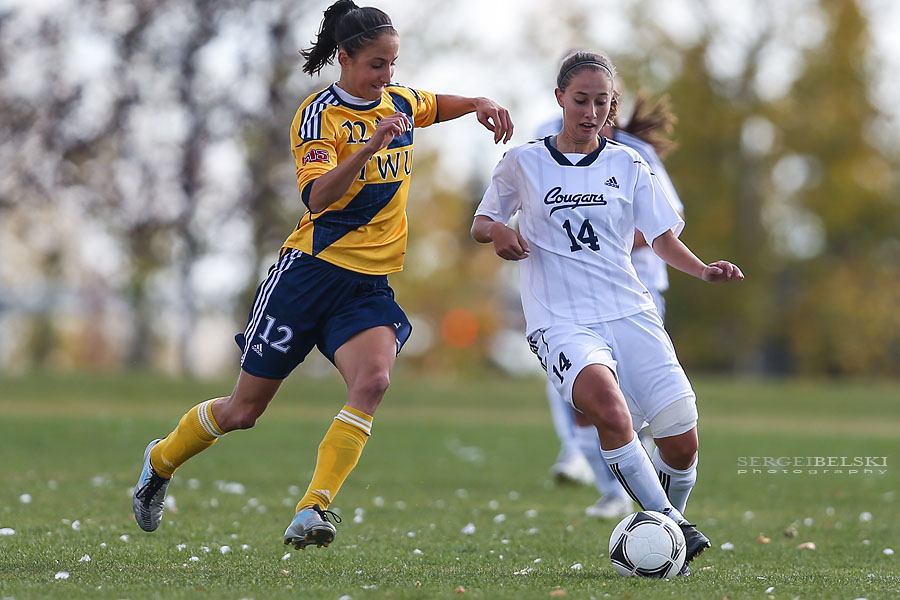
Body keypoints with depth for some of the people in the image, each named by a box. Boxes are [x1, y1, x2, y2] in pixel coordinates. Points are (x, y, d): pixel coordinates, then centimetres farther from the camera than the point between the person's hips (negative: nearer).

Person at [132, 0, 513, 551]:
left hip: (369, 287, 4)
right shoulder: (319, 114, -10)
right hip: (312, 272, -4)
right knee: (244, 409, 5)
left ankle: (313, 510, -28)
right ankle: (161, 461, 33)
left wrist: (480, 105, 14)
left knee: (373, 380, -27)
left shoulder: (401, 102, 9)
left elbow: (437, 105, 34)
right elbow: (317, 197, -24)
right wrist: (371, 146, -36)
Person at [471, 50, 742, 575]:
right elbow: (481, 224, 18)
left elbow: (663, 237, 12)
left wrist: (703, 269, -7)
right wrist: (497, 232, -5)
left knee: (682, 446, -8)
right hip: (561, 321, -3)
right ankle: (673, 527, -24)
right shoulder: (524, 163, 8)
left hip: (630, 312, 3)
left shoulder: (629, 165, 12)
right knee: (610, 409, -33)